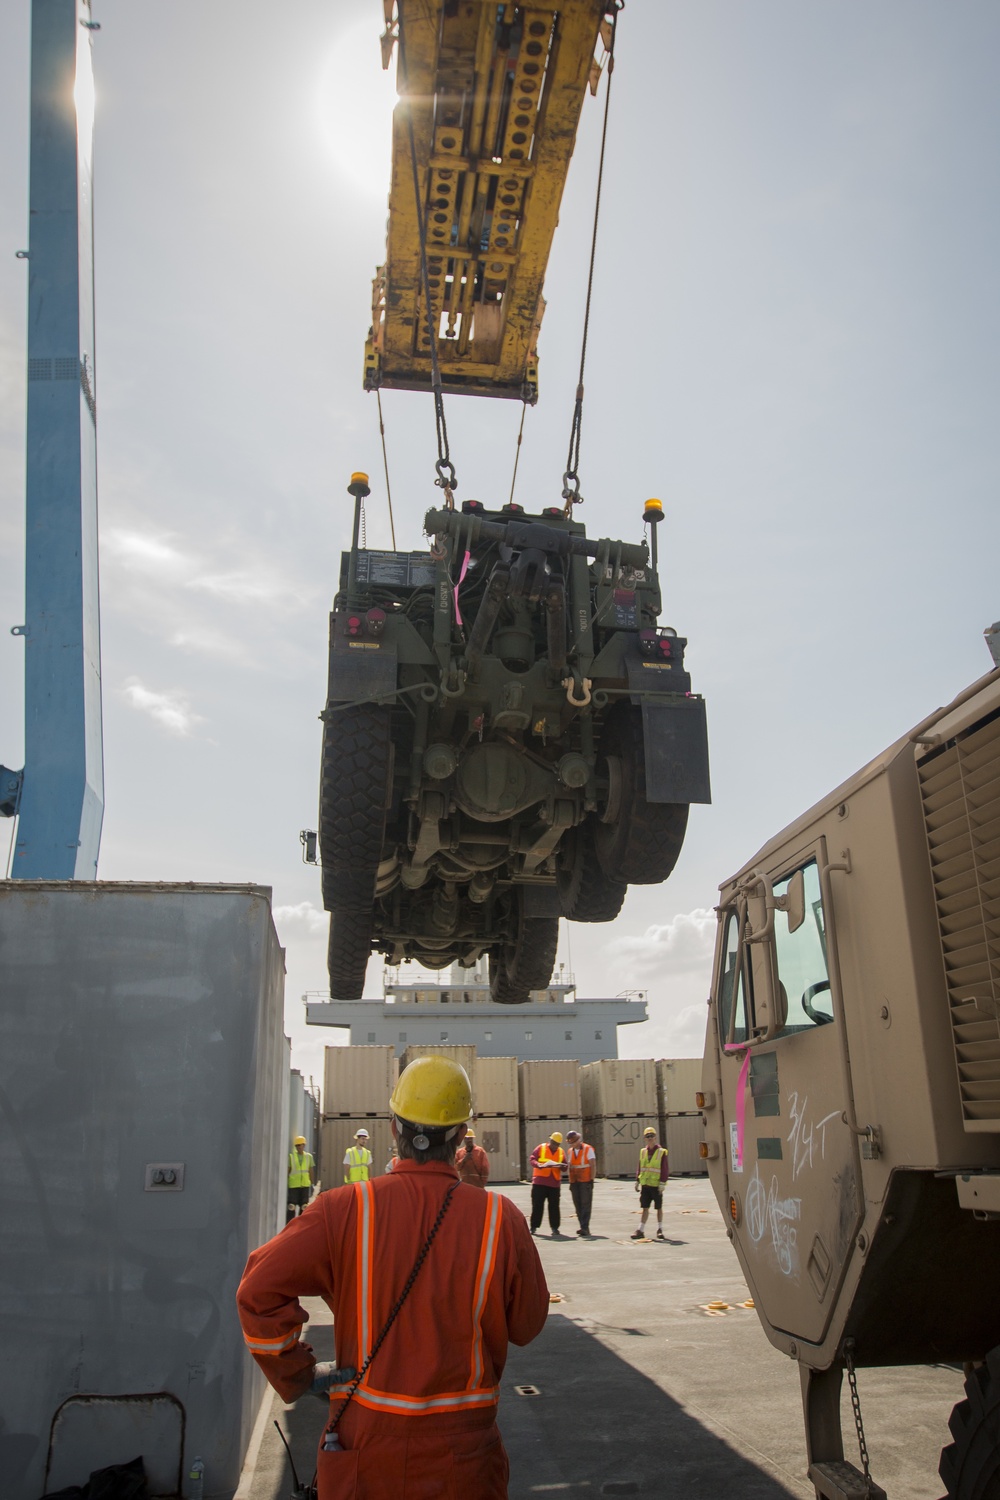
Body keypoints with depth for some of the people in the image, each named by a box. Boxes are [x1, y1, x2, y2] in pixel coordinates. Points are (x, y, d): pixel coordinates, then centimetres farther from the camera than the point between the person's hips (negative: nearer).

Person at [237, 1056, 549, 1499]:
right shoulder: (501, 1220, -14)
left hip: (363, 1447, 0)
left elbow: (259, 1291, -16)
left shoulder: (344, 1211, -15)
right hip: (461, 1455, 0)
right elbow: (527, 1325, -3)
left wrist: (297, 1374, -4)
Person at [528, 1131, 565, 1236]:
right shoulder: (540, 1148, 2)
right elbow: (532, 1160, -4)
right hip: (539, 1182, -2)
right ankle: (534, 1226, 10)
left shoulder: (561, 1152, 11)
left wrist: (561, 1166, -13)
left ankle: (554, 1227, 9)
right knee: (537, 1205, 1)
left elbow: (564, 1167, 11)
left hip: (554, 1183, 3)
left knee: (554, 1206, 2)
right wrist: (540, 1165, -23)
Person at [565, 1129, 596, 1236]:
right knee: (578, 1205, 6)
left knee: (585, 1204, -7)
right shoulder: (570, 1151, 11)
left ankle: (585, 1228, -7)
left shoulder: (588, 1149, -6)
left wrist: (591, 1179, -12)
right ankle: (584, 1227, 12)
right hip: (574, 1182, 6)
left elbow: (593, 1165, -7)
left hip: (585, 1181, -6)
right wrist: (570, 1181, 10)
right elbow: (569, 1166, 15)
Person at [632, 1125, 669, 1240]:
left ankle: (659, 1229, 22)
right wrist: (637, 1181, 8)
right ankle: (641, 1230, 7)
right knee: (645, 1208, 5)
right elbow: (639, 1168, 12)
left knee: (659, 1208, 10)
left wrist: (662, 1183, -14)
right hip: (645, 1184, 3)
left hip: (656, 1185, -3)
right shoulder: (643, 1152, 7)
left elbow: (664, 1170, -8)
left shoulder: (661, 1152, -7)